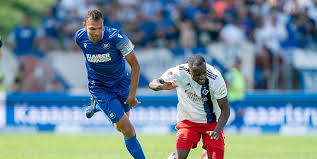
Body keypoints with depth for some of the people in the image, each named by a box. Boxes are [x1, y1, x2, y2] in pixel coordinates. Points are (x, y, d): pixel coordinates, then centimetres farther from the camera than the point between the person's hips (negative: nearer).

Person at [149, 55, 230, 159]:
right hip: (187, 121, 0)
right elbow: (153, 84, -22)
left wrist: (217, 131, -33)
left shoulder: (216, 79, -24)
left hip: (212, 122, 0)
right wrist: (163, 86, -46)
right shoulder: (179, 73, -22)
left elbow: (225, 109, -17)